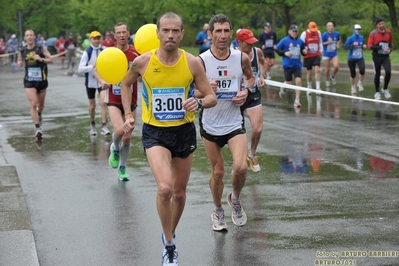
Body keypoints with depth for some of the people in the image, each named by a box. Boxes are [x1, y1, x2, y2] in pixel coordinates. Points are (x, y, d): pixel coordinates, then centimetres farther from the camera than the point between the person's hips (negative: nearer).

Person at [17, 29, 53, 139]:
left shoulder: (41, 48, -6)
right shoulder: (23, 51, 1)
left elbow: (51, 60, -5)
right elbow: (20, 60, 20)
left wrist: (41, 59, -22)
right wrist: (20, 63, -3)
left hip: (41, 80, 0)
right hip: (29, 81, 0)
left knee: (40, 104, 16)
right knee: (33, 104, -15)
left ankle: (39, 115, 51)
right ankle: (38, 128, -13)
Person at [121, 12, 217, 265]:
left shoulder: (193, 63, -10)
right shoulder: (143, 62, -10)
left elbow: (212, 97, -4)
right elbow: (126, 84, 11)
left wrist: (199, 102, -26)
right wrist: (128, 114, 3)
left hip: (185, 131, 2)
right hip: (155, 132, -2)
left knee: (179, 192, 14)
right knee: (165, 188, -22)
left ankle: (170, 233, 42)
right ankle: (169, 245, -4)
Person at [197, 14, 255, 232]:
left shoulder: (242, 58, -5)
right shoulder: (201, 61, -12)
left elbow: (250, 77, 16)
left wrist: (246, 90, -6)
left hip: (234, 123, 1)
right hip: (210, 125, -1)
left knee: (241, 167, -17)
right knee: (217, 171, 7)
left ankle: (235, 199, 15)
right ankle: (218, 212, 32)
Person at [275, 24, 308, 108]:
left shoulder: (300, 41, 4)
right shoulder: (284, 40, -5)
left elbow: (303, 51, 18)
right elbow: (277, 49, -1)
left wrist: (305, 51, -5)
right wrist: (285, 53, -15)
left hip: (297, 65, 2)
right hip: (287, 65, -2)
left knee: (298, 81, -14)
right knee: (289, 83, 7)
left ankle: (297, 100, -7)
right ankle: (283, 88, 46)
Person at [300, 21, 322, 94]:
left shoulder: (318, 33, 1)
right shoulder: (304, 34, -9)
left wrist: (321, 51, 12)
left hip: (317, 55, 2)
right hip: (308, 56, -2)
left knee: (317, 70, -12)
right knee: (309, 72, 7)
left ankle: (318, 87, -9)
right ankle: (309, 87, 24)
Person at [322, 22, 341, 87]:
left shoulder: (337, 34, -1)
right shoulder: (324, 35, -11)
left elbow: (339, 40, 19)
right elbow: (321, 43, -6)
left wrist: (338, 44, 1)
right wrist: (327, 42, -21)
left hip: (334, 53, 2)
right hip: (326, 54, -2)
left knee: (336, 66, -14)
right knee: (328, 68, 5)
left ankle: (332, 77, 15)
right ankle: (327, 80, 29)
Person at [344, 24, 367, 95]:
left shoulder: (361, 37, 3)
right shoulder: (350, 38, -10)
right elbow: (345, 47, -18)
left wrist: (364, 46, -3)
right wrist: (353, 45, -30)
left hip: (360, 58, 2)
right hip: (351, 59, -2)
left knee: (362, 70, -24)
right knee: (353, 74, 6)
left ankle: (360, 83, 1)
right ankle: (353, 87, 32)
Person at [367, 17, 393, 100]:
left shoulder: (388, 32, 2)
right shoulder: (373, 34, -9)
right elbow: (369, 46, -13)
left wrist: (390, 49, -5)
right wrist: (380, 47, -24)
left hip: (386, 56, 2)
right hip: (377, 57, -2)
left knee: (388, 72, -14)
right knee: (377, 74, 4)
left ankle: (385, 89, 9)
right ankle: (377, 92, 19)